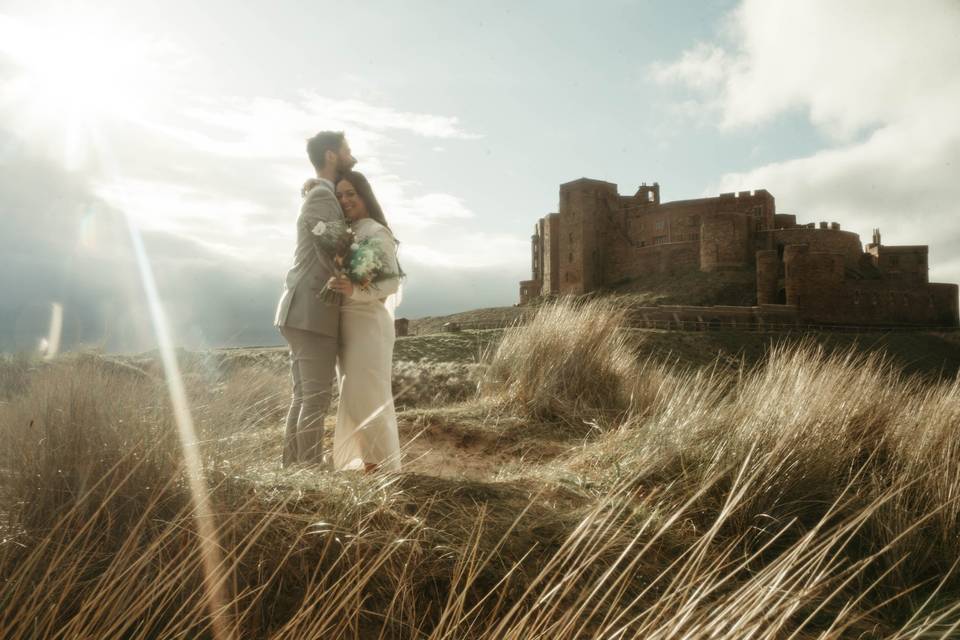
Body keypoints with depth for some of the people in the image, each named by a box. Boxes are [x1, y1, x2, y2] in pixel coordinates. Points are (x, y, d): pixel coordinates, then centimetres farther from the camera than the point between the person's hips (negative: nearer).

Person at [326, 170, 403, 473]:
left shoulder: (375, 231, -10)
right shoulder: (347, 232, 15)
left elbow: (392, 281, -18)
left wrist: (355, 290, -34)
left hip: (367, 321, -9)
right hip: (348, 322, 9)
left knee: (366, 395, -8)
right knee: (354, 395, 11)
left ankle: (384, 464, 1)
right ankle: (368, 460, 20)